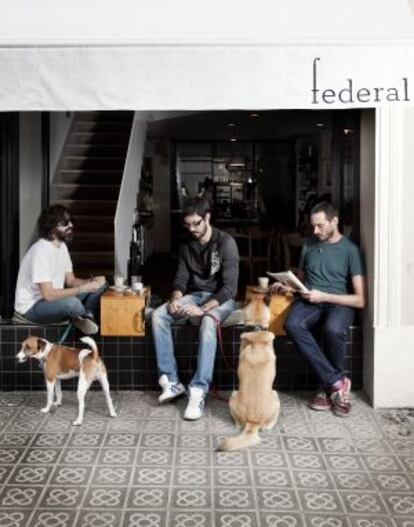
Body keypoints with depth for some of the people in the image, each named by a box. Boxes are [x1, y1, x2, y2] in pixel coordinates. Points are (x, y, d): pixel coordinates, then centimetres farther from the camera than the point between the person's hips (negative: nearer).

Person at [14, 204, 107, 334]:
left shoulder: (62, 246, 3)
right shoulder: (40, 251, -26)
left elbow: (71, 281, 8)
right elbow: (48, 294, -30)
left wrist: (92, 282, -13)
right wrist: (84, 288, -29)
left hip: (54, 299, 9)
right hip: (32, 307, -9)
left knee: (101, 285, 0)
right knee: (72, 303, -37)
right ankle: (89, 316, -5)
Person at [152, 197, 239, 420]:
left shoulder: (226, 242, -15)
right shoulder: (186, 245, 4)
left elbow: (229, 286, -20)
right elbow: (180, 280, 6)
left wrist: (203, 309, -31)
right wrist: (176, 299, -18)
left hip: (220, 298, -6)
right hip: (195, 295, 6)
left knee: (208, 323, -39)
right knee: (158, 315, -19)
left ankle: (198, 391, -42)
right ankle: (170, 380, -17)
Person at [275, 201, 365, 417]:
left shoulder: (350, 250, -3)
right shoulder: (309, 245, 13)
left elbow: (360, 300, -8)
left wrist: (324, 296, -16)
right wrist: (288, 286, 3)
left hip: (338, 302, -4)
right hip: (309, 301, 4)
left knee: (333, 329, -40)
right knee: (292, 325, -32)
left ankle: (329, 385, -12)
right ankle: (337, 381, -25)